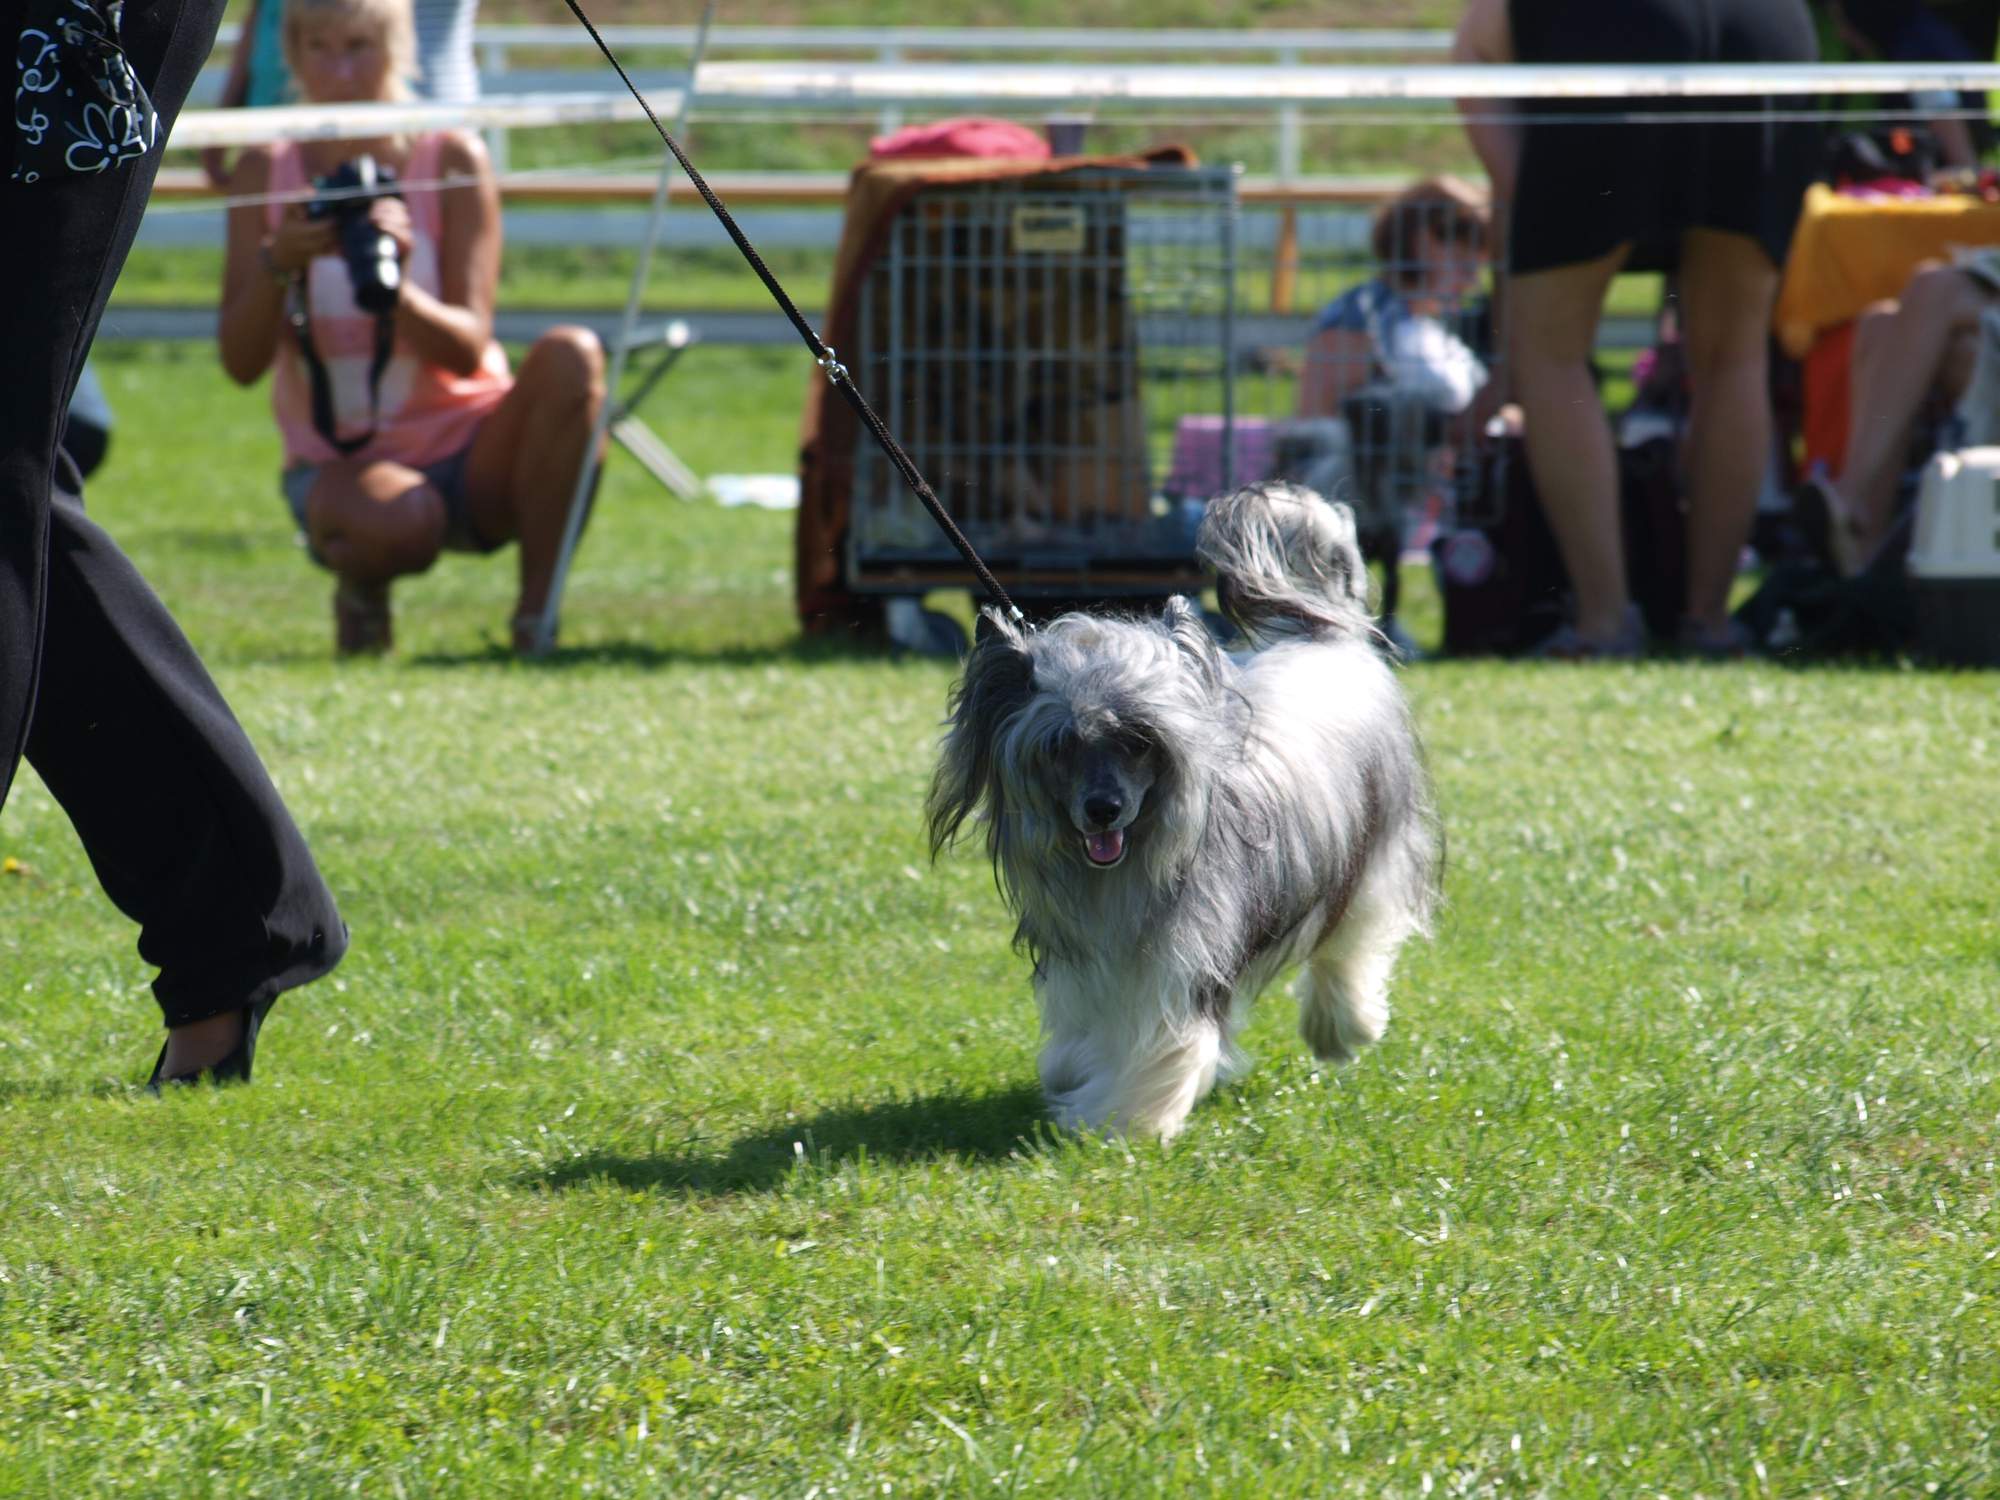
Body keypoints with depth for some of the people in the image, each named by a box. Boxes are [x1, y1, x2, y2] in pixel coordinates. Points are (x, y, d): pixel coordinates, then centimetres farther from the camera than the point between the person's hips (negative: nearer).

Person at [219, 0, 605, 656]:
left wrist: (394, 288, -31)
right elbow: (241, 364, -7)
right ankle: (360, 583, 2)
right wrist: (276, 268, -25)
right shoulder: (267, 171, -2)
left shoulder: (450, 158, -5)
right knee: (397, 524, -38)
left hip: (469, 454, 1)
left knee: (569, 356, -30)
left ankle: (537, 609, -19)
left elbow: (469, 350, -11)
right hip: (340, 462, -1)